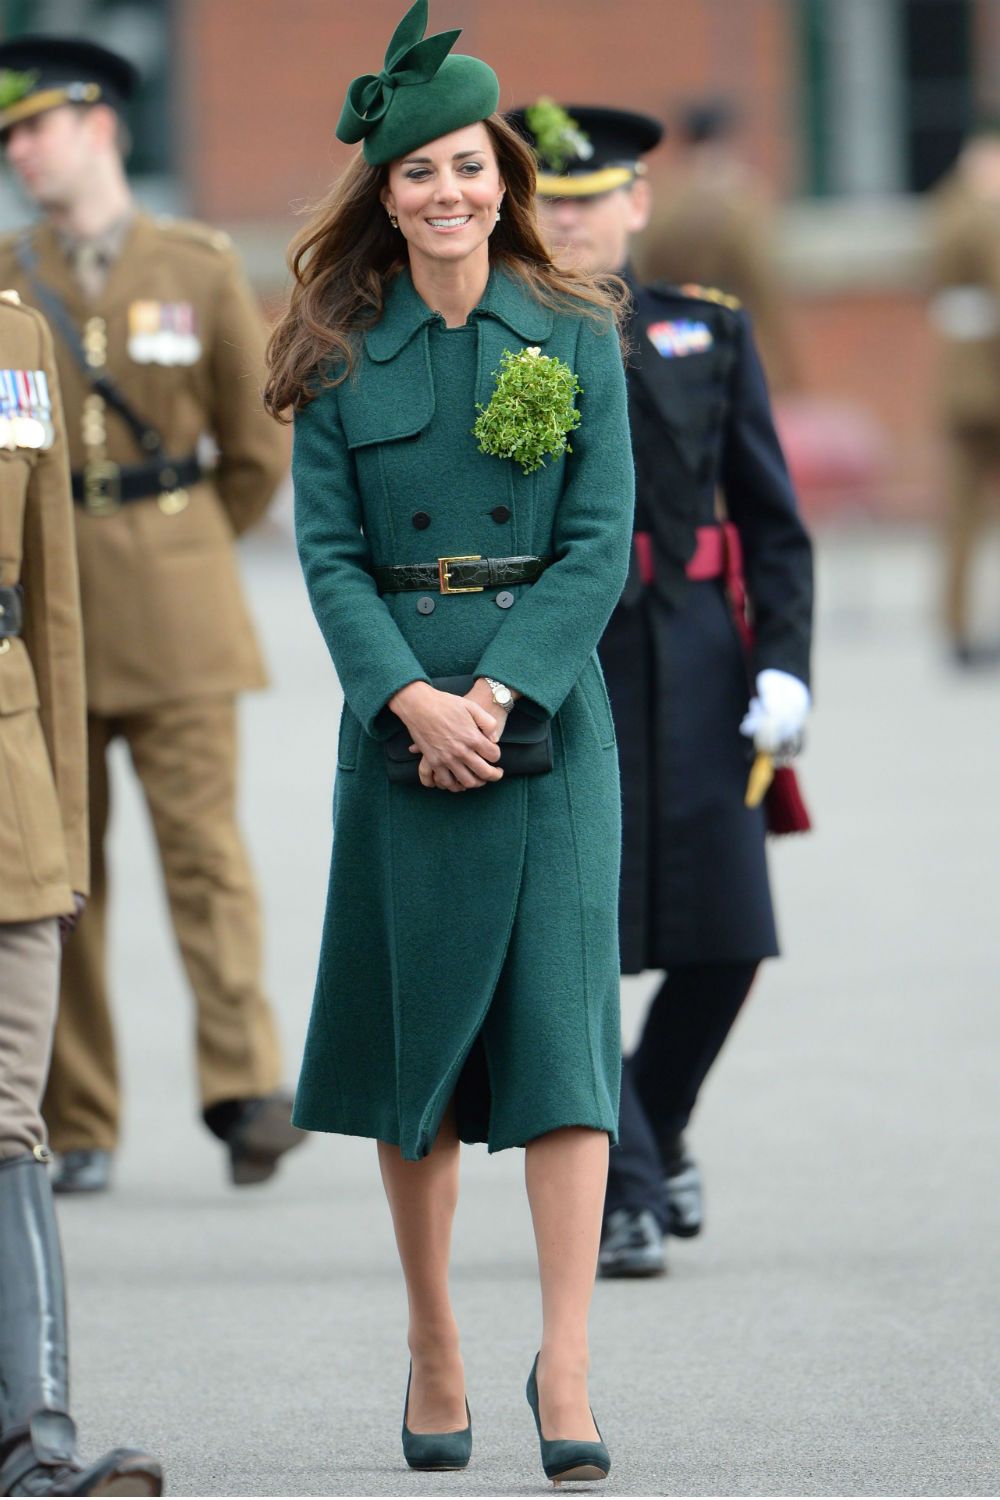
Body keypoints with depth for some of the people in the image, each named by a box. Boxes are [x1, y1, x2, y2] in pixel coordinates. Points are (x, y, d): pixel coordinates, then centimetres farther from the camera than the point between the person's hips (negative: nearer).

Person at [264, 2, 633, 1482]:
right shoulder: (342, 358, 4)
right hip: (400, 715, 1)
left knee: (559, 1020, -8)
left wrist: (500, 693, -13)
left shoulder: (577, 337, 3)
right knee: (414, 1028, 5)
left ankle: (566, 1364, -12)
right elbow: (329, 554, 0)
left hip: (548, 709, -1)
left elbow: (601, 542, -2)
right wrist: (410, 696, -15)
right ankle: (434, 1348, 17)